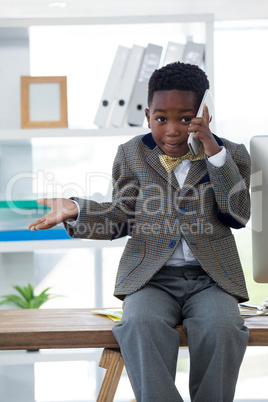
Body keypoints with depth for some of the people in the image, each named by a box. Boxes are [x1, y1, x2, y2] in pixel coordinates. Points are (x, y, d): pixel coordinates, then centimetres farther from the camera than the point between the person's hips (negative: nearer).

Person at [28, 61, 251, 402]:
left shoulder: (231, 154, 8)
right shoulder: (131, 155, 11)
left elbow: (238, 216, -6)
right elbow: (121, 220, 12)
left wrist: (214, 153, -14)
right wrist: (76, 211, -7)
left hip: (211, 277, 0)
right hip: (151, 276, 1)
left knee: (221, 328, -32)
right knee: (141, 324, -33)